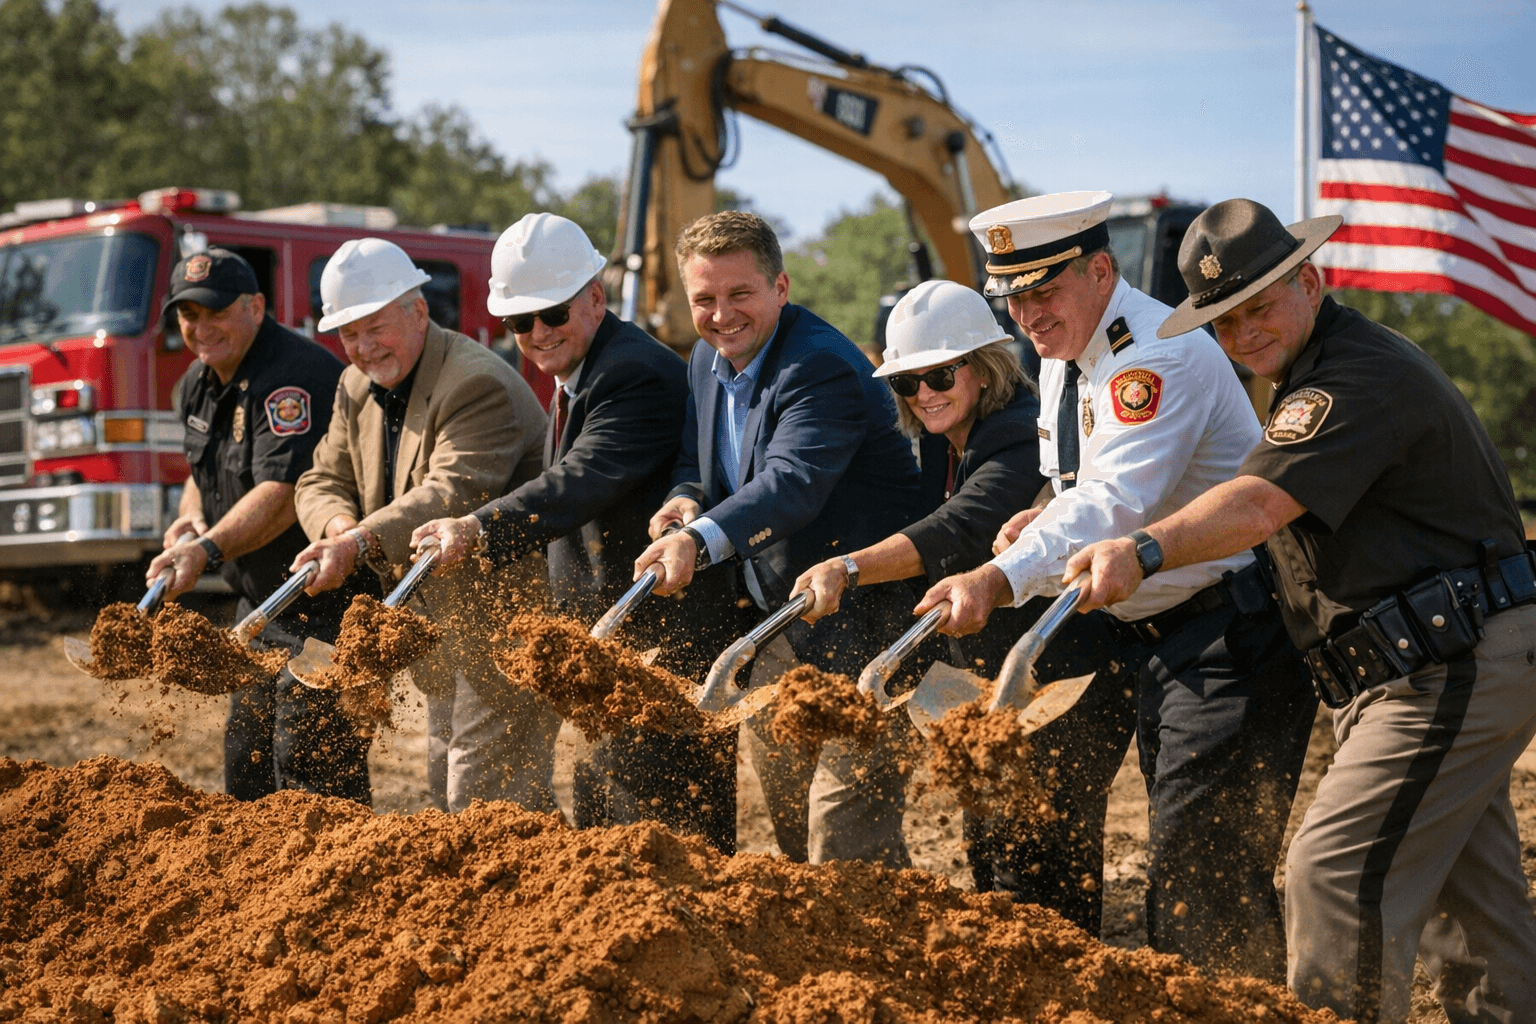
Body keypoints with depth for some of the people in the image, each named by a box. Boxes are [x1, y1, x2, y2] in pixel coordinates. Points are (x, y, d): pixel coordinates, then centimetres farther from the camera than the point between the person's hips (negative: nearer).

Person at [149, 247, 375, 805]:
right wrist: (191, 518, 0)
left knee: (313, 764, -13)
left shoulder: (296, 376, -21)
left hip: (326, 601, -10)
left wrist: (209, 550, -41)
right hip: (260, 601, 10)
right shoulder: (198, 384, 9)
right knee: (245, 763, 14)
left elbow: (283, 493, -30)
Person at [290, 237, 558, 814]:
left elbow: (452, 492, -34)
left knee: (485, 799, -12)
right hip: (441, 622, 10)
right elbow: (323, 480, 5)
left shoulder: (478, 384, -22)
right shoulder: (357, 389, 8)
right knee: (447, 793, 16)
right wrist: (339, 527, -19)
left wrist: (361, 542, -46)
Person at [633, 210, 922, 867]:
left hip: (854, 621, -9)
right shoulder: (707, 360, 7)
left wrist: (700, 540, -52)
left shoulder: (823, 368, -22)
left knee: (845, 834, -13)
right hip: (768, 622, 9)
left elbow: (792, 482, -37)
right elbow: (696, 462, 15)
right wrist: (684, 500, -10)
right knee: (788, 826, 18)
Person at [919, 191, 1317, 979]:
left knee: (1198, 881, -13)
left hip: (1231, 639, -9)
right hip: (1148, 639, 9)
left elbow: (1117, 500, -34)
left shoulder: (1159, 353, -20)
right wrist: (1045, 522, 0)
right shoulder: (1060, 360, 10)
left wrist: (1001, 579, -46)